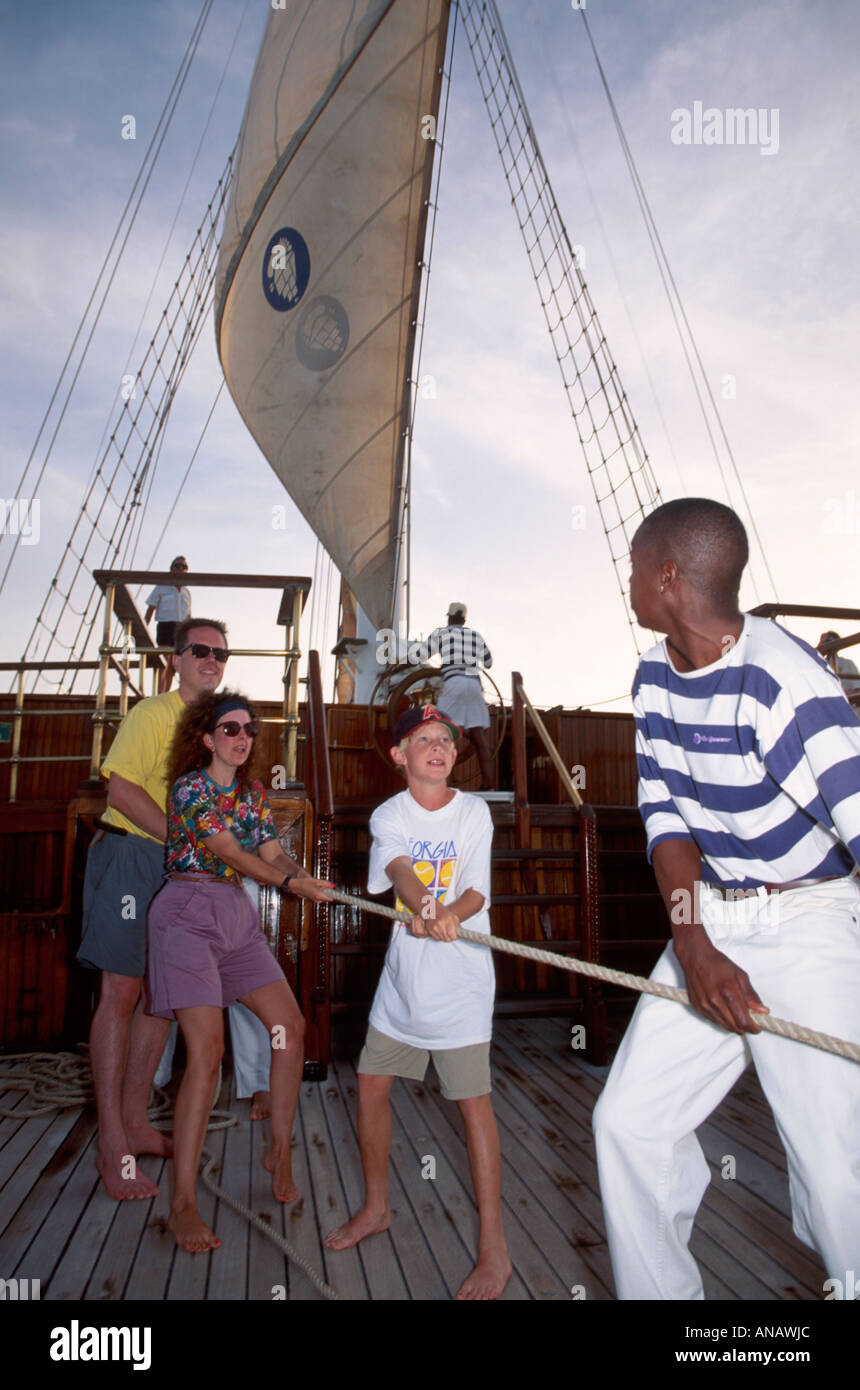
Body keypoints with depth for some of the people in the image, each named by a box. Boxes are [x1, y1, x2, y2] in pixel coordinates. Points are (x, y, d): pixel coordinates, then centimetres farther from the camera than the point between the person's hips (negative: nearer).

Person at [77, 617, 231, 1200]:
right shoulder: (152, 713, -7)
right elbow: (122, 787, -17)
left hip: (185, 870, 7)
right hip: (133, 856, -7)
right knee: (122, 993, -4)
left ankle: (136, 1122, 25)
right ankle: (112, 1145, 5)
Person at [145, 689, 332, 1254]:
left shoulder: (255, 793, 12)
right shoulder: (190, 786, -9)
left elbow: (273, 853, 4)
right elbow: (230, 853, -18)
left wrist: (303, 874, -17)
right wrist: (291, 882, -27)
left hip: (237, 916, 7)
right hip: (188, 914, -7)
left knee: (291, 1026, 2)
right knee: (207, 1050, -15)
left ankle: (280, 1151, 21)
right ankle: (183, 1204, -5)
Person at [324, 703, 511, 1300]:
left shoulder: (474, 811, -5)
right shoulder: (388, 815, 0)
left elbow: (477, 892, -11)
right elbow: (401, 871, -18)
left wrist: (449, 917, -33)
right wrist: (423, 909, -39)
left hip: (461, 975, -3)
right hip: (404, 971, 4)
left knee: (473, 1099, -4)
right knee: (371, 1084, 11)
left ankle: (495, 1248, 9)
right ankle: (377, 1207, 34)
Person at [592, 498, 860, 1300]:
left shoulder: (782, 684, -22)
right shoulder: (656, 675, 2)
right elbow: (666, 814, -1)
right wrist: (692, 948, -13)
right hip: (708, 924, 7)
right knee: (629, 1121, 8)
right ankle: (659, 1292, 29)